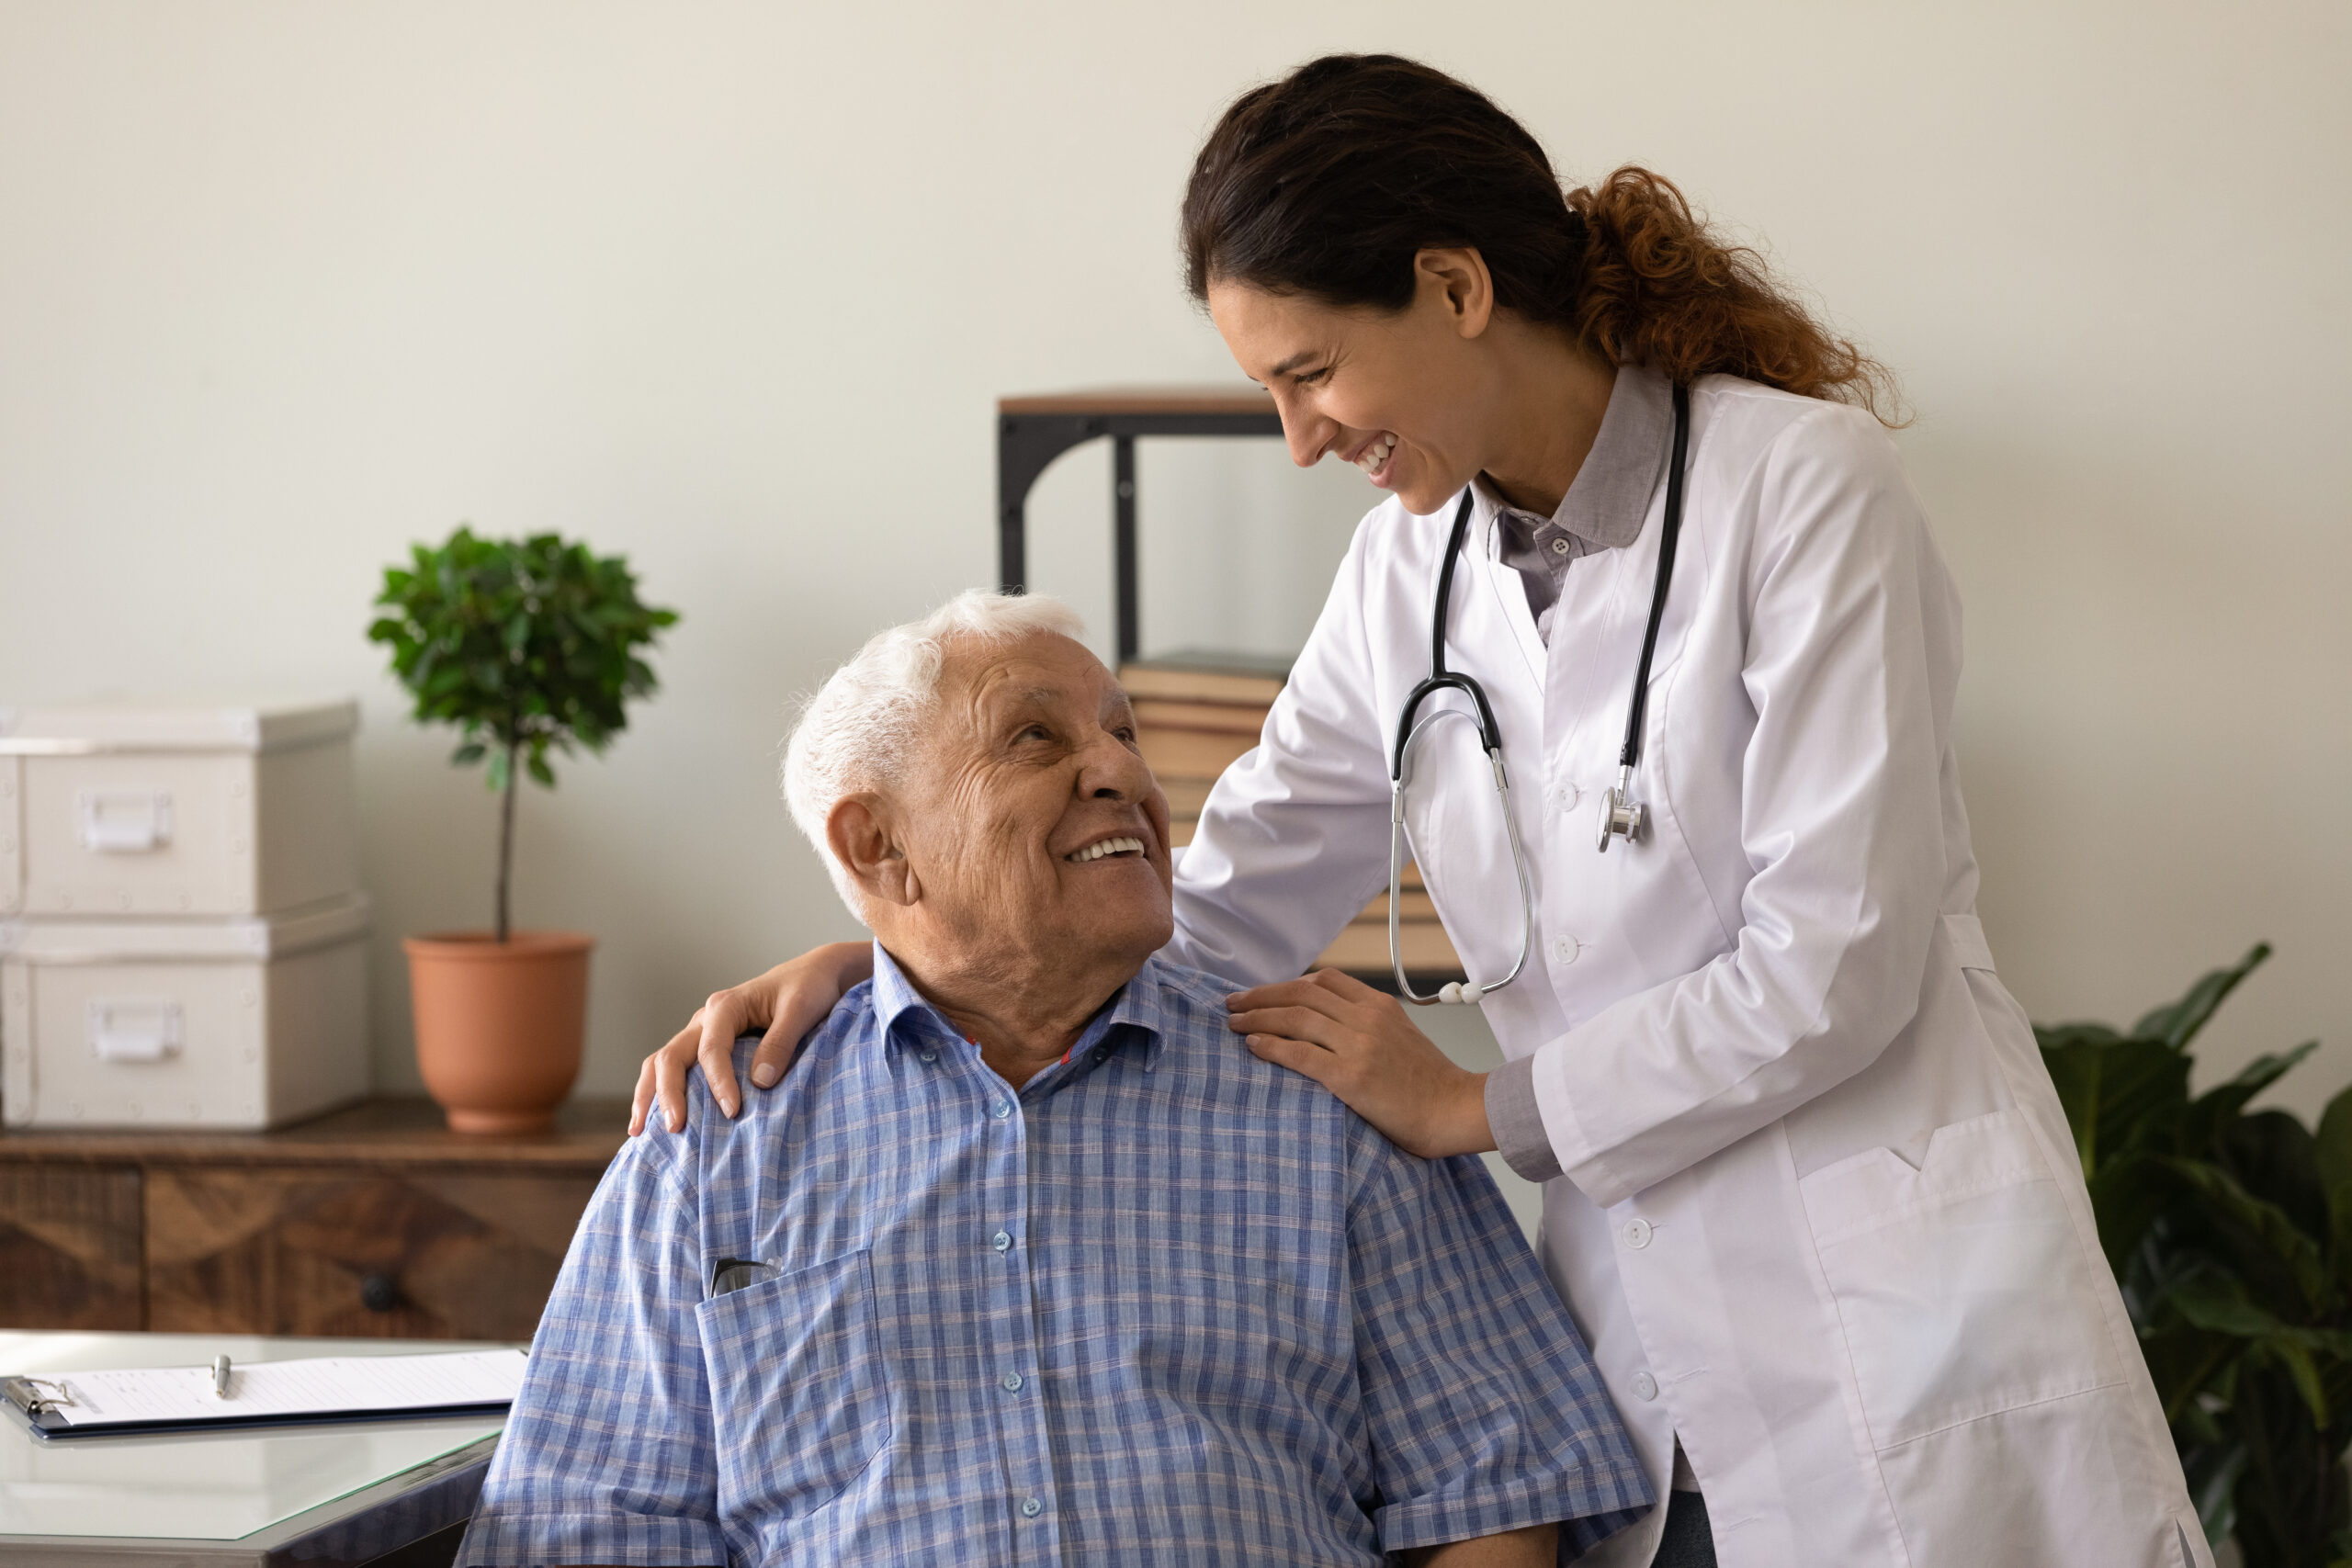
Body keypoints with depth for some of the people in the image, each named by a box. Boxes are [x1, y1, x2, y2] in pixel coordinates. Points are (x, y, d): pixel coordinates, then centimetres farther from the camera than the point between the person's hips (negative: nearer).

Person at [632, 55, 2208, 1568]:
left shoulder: (1800, 483, -10)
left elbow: (1834, 966, -14)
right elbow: (1218, 910, 16)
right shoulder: (1414, 569, 10)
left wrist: (1472, 1106, -6)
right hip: (1648, 1377, 6)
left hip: (1897, 1344, -5)